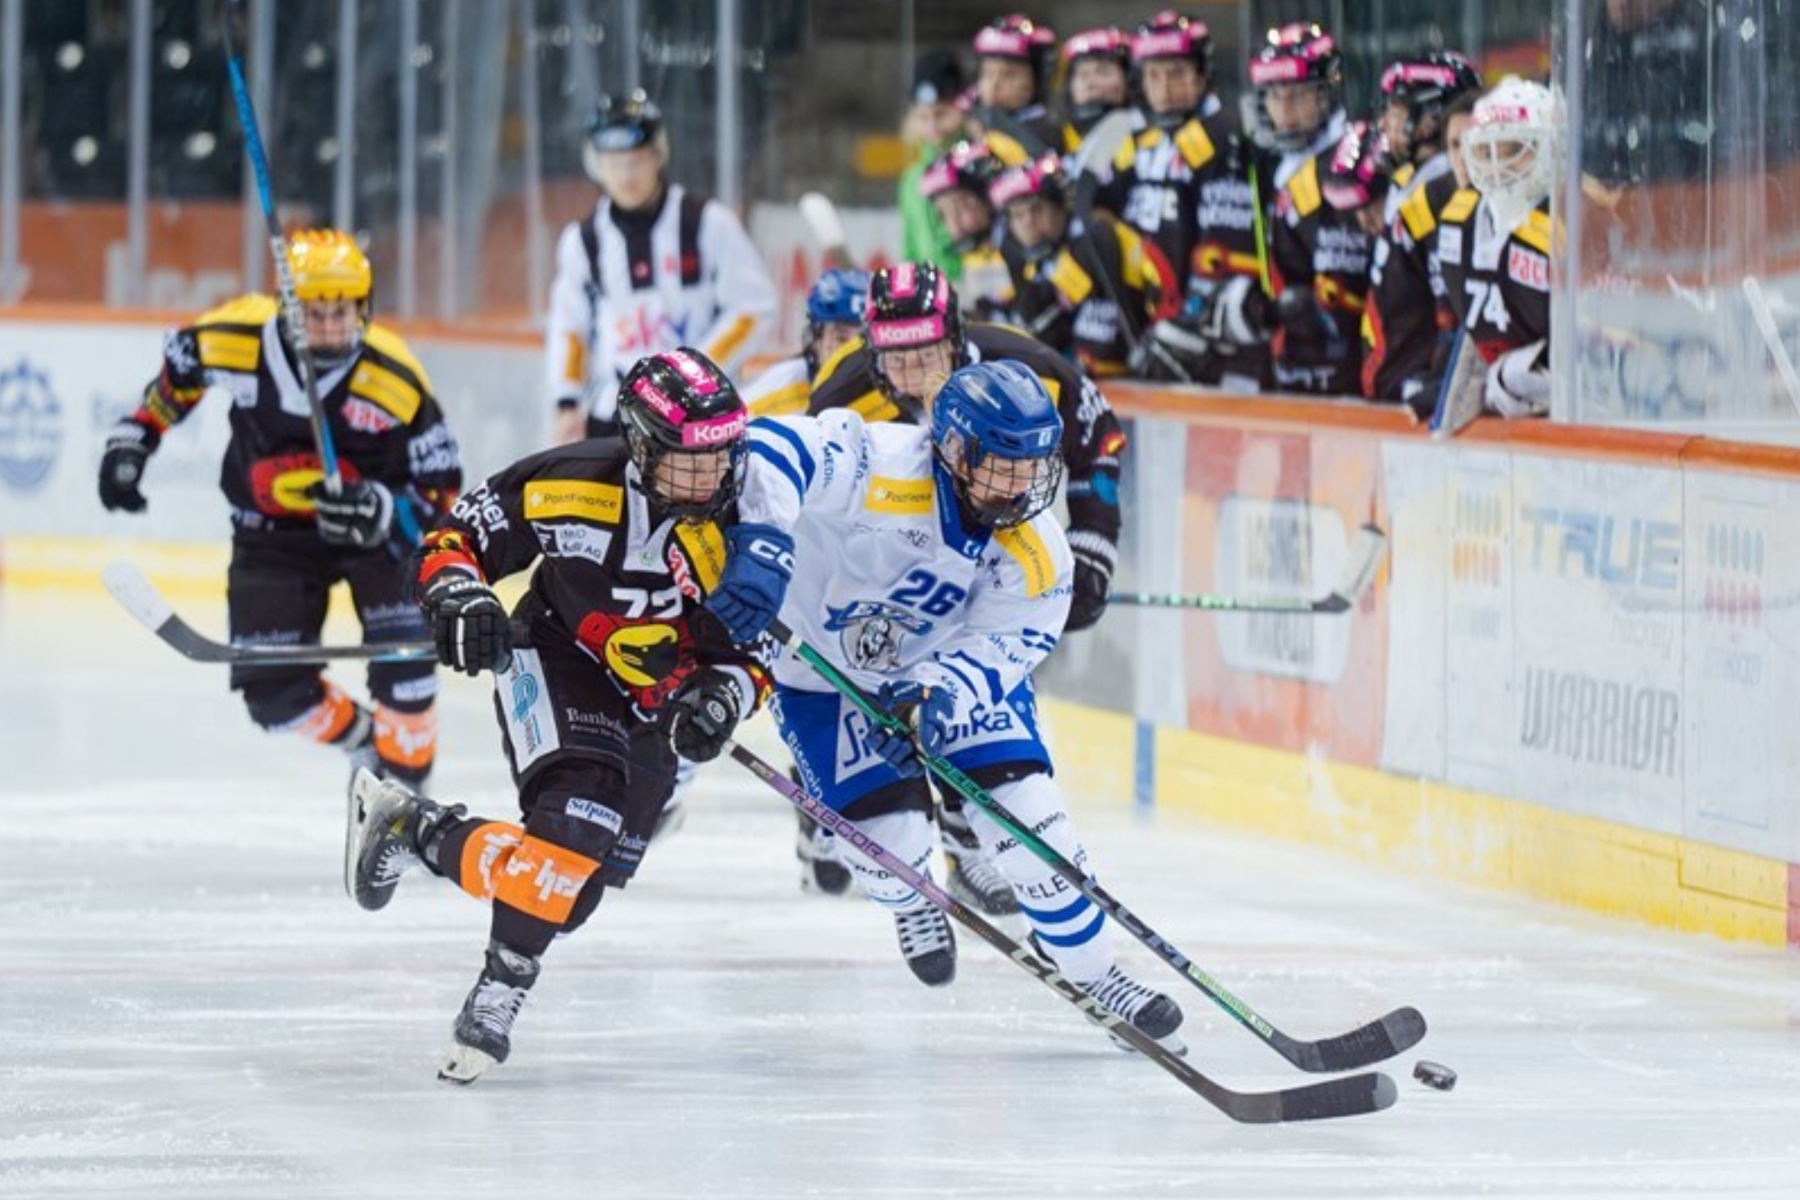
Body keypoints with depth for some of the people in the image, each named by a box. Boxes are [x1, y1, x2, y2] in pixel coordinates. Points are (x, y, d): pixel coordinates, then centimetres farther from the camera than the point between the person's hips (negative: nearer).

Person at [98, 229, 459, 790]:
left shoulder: (397, 381, -26)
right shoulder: (236, 338, -21)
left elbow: (441, 495, -21)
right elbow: (177, 370, 4)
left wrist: (379, 511, -39)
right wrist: (133, 438, 4)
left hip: (376, 518, -2)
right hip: (272, 529, 2)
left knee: (402, 645, -24)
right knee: (273, 692, -3)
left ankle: (405, 780, -4)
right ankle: (364, 742, 25)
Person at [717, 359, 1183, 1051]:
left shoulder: (1034, 552, -17)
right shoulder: (882, 469, -33)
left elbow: (1005, 644, -21)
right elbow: (776, 448, -40)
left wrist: (941, 694, -42)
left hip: (955, 669, 3)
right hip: (825, 674, -3)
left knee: (1024, 807, -11)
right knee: (889, 836, -12)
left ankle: (1090, 971, 7)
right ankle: (909, 902, 29)